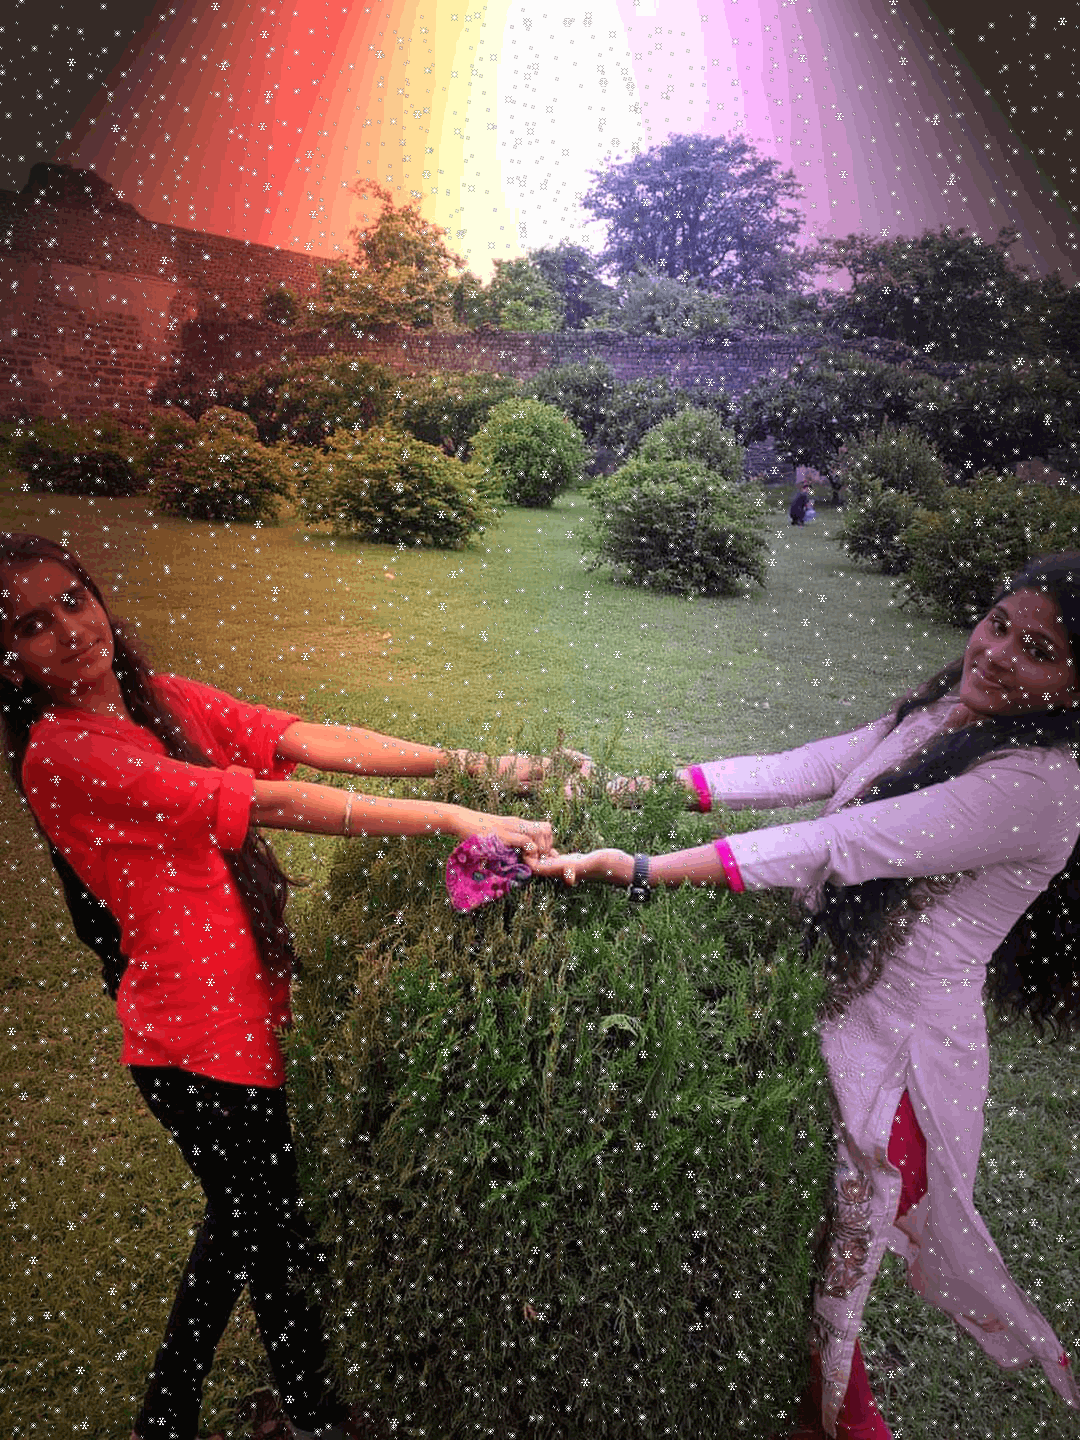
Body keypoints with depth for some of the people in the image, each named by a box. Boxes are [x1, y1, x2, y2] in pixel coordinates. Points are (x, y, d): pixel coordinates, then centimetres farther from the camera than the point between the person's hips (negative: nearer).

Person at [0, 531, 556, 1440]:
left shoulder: (166, 700, 5)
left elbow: (316, 740, -7)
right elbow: (270, 802, -28)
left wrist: (465, 764, -18)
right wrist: (453, 819, -31)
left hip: (249, 1008, 8)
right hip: (198, 1034, -8)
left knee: (245, 1219, 23)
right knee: (280, 1231, 9)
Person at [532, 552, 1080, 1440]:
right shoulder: (940, 716, 4)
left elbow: (843, 846, -30)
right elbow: (802, 770, -1)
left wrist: (642, 869, -33)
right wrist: (637, 787, -10)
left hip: (894, 1046, -7)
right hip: (834, 1000, 7)